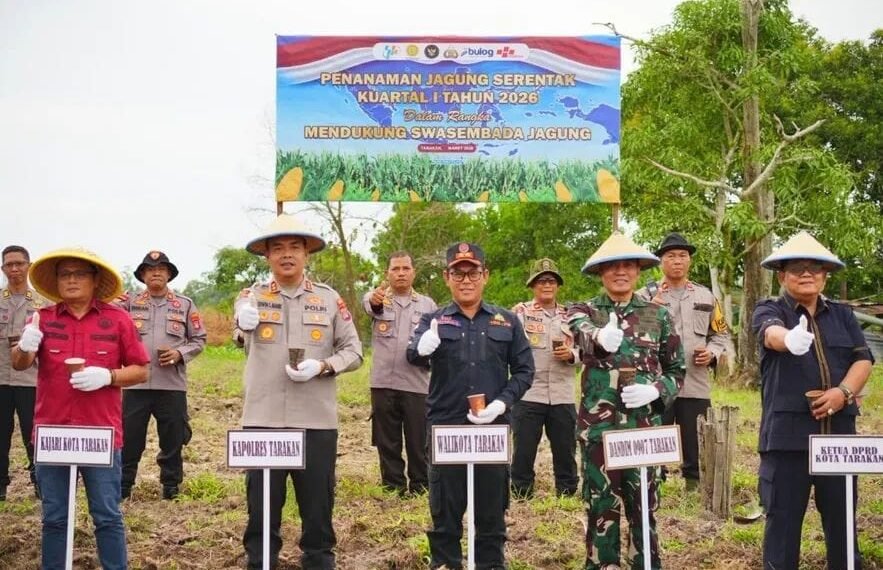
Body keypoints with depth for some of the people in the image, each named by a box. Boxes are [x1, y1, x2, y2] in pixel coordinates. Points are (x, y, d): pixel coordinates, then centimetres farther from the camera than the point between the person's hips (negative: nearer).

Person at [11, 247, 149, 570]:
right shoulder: (43, 319, 5)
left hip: (101, 434, -2)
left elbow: (141, 371, 2)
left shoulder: (117, 319, 0)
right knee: (54, 517, 10)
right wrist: (24, 348, -27)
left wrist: (108, 377, -16)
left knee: (107, 516, 4)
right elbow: (18, 364, -5)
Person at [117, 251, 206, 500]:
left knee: (172, 439, 7)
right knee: (129, 437, 5)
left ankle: (171, 485, 21)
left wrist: (180, 354, -8)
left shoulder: (185, 304, 8)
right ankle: (123, 484, 17)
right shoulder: (130, 303, 7)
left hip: (172, 385, 0)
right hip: (136, 383, 0)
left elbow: (199, 339, 10)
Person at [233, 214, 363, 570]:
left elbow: (354, 351, 6)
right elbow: (243, 324, -15)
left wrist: (322, 366, -12)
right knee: (262, 501, 8)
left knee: (318, 502, 9)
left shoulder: (330, 299, 5)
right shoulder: (252, 296, 4)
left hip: (317, 421, 1)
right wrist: (245, 321, -38)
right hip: (262, 419, 0)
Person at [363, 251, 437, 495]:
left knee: (419, 442, 3)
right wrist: (374, 299, -46)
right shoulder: (378, 299, 4)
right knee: (387, 443, 7)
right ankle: (393, 489, 18)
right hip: (383, 383, 0)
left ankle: (420, 490, 15)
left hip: (417, 385, 1)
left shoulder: (428, 305, 11)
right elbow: (367, 303, -22)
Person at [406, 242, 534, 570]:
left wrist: (502, 403, -10)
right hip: (445, 428, -1)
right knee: (445, 508, 8)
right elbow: (413, 356, -16)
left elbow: (524, 370, 7)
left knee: (492, 506, 10)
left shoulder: (507, 322, 7)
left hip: (493, 428, 1)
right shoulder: (433, 321, 3)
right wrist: (422, 348, -40)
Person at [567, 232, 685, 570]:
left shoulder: (658, 315, 6)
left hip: (644, 425, 1)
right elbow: (582, 333, -24)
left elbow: (676, 371, 10)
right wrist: (600, 337, -48)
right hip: (598, 425, -1)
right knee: (601, 506, 6)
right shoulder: (583, 311, 2)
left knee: (644, 507, 6)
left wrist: (656, 390, -11)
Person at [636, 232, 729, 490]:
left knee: (695, 451, 8)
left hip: (696, 385, 3)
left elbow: (721, 334, 18)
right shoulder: (645, 296, 3)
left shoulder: (706, 296, 14)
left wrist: (712, 353, -1)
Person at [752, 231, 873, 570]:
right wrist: (789, 339, -45)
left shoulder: (842, 315, 16)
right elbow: (771, 332, -21)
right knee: (783, 517, -1)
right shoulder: (769, 311, 3)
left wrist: (844, 391, -13)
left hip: (838, 432, 4)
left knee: (842, 516, 8)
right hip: (787, 433, -3)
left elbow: (863, 359, 7)